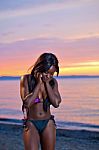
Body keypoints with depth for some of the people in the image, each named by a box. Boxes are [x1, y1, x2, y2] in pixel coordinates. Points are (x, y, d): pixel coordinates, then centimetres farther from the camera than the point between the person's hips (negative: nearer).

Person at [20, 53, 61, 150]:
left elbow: (56, 103, -11)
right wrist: (39, 83, -17)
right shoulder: (26, 79, -8)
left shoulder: (53, 82, 0)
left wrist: (47, 83, -13)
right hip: (31, 124, -3)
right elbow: (27, 102, -18)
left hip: (48, 123, 3)